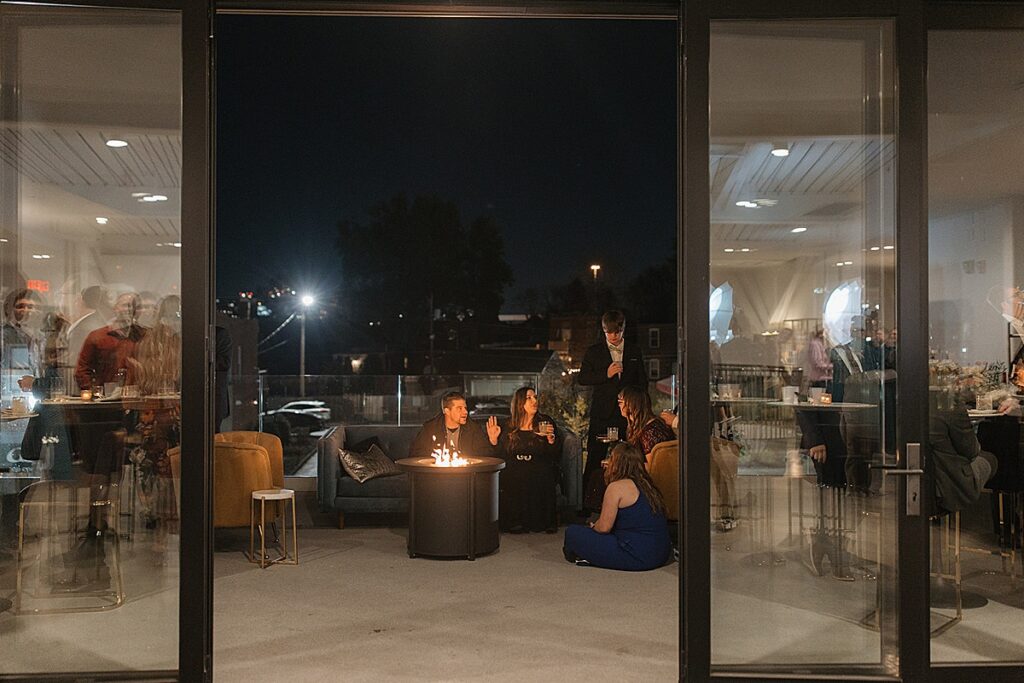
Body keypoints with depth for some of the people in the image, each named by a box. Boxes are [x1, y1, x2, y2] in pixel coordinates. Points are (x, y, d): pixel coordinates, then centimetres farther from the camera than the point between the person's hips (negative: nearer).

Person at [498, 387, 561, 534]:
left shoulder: (546, 422, 5)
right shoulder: (509, 426, 9)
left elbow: (556, 453, 0)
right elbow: (503, 454, 11)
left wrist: (551, 439, -16)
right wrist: (494, 439, -3)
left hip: (540, 476, -1)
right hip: (515, 477, 1)